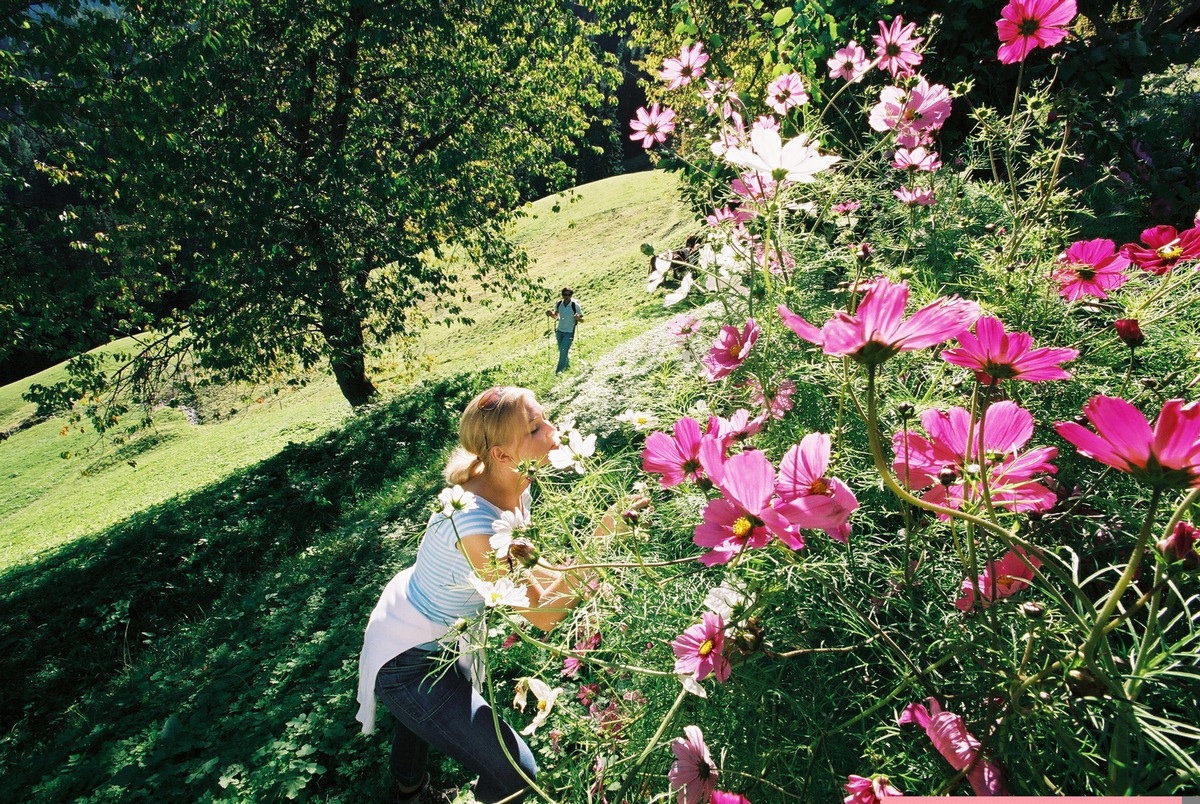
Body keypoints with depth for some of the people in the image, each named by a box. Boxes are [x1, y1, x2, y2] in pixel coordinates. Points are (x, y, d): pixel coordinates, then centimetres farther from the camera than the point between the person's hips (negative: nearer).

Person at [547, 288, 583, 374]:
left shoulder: (575, 306, -16)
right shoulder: (558, 304, -4)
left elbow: (582, 319, -7)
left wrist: (578, 318, -29)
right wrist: (551, 314, -8)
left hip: (569, 332, -5)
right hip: (559, 331, 5)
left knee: (563, 350, -12)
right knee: (561, 350, 16)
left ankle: (559, 370, 1)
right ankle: (567, 365, 40)